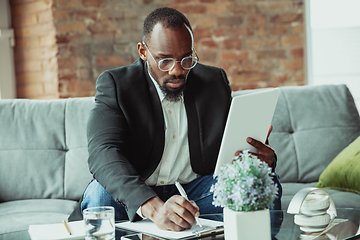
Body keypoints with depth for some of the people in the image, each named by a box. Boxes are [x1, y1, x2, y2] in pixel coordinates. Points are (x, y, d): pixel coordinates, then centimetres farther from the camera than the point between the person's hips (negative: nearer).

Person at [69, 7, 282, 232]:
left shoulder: (216, 81, 3)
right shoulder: (115, 84, -11)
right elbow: (103, 153, -26)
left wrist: (262, 159, -24)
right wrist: (154, 208, -45)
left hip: (196, 192, 3)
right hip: (136, 198, -2)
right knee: (100, 193, -35)